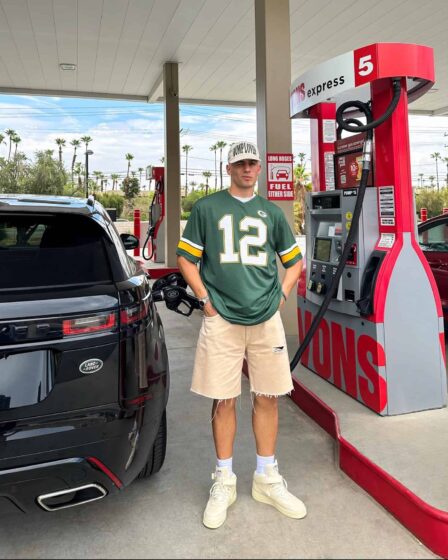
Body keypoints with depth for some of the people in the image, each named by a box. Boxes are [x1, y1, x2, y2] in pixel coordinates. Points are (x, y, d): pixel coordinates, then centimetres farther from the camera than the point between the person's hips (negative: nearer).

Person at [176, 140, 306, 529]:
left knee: (268, 398, 9)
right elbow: (185, 257, 5)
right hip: (222, 320, -2)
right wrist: (205, 299, -2)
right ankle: (224, 483, 22)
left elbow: (294, 260, 20)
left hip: (267, 320, 3)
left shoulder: (271, 212, 12)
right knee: (224, 401, 4)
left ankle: (267, 479, 27)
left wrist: (281, 296, 8)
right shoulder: (207, 208, 4)